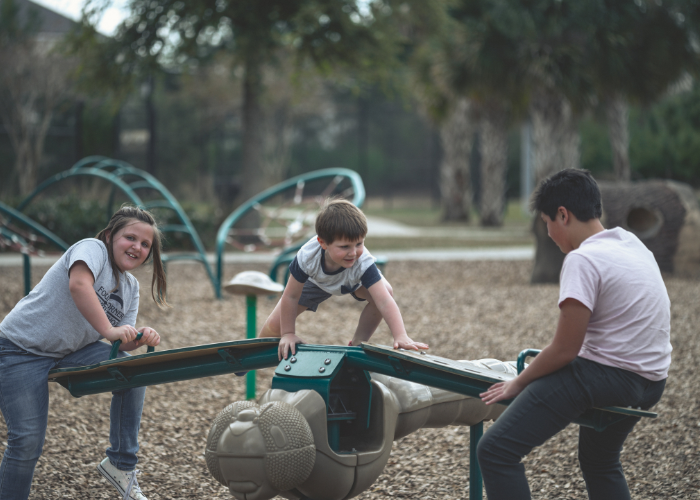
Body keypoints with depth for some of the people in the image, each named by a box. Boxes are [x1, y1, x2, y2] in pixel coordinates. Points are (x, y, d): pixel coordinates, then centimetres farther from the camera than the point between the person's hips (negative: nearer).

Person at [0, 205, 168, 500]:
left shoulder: (130, 288, 9)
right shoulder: (92, 248, -14)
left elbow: (120, 342, 6)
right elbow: (79, 284, -35)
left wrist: (140, 339, -16)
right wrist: (108, 330, -38)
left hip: (70, 351, 7)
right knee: (27, 441, -14)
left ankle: (121, 463, -4)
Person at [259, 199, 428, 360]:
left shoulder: (364, 263, -46)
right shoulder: (308, 257, -44)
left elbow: (384, 302, -53)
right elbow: (290, 297, -30)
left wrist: (400, 337, -65)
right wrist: (288, 334, -26)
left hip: (354, 280, 0)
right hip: (315, 279, 0)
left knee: (384, 291, -31)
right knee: (275, 324, -6)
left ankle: (358, 344, -8)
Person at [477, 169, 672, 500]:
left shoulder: (583, 260, -17)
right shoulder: (632, 244, 10)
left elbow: (564, 350, -17)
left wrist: (518, 384, -2)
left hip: (607, 374, -10)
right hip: (651, 381, 10)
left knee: (495, 451, -15)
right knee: (600, 463, 36)